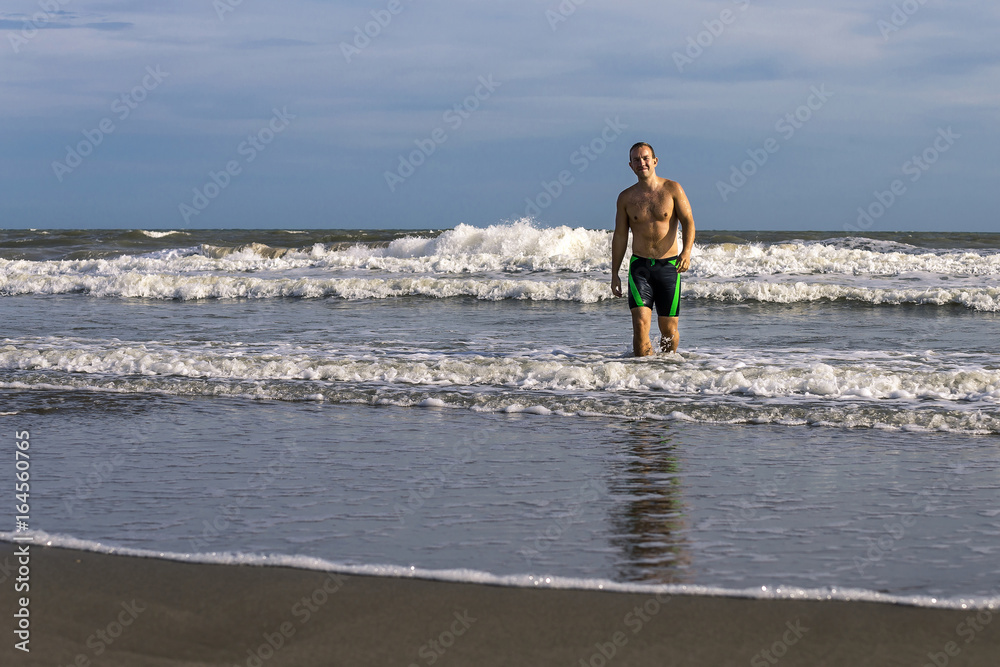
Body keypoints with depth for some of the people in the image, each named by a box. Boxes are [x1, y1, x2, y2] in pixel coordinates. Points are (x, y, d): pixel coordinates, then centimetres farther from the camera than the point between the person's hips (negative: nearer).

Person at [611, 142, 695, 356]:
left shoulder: (672, 189, 1)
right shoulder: (626, 197, 5)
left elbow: (688, 222, -3)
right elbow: (620, 236, 11)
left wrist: (686, 252, -22)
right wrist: (614, 274, 8)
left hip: (669, 266, 0)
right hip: (640, 266, 0)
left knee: (669, 328, 4)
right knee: (640, 323, -15)